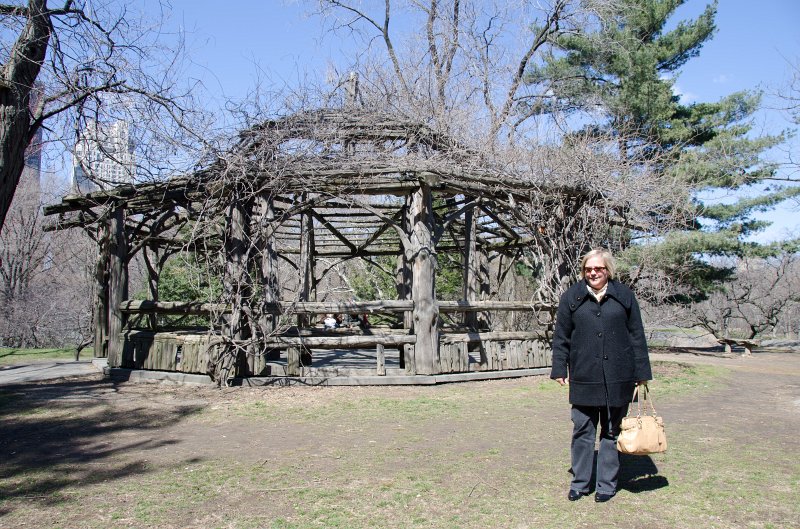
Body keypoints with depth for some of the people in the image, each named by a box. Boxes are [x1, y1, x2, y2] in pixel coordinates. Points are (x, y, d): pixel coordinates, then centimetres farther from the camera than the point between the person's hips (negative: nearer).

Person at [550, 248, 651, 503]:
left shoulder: (624, 296, 4)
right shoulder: (571, 297, 3)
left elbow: (637, 336, 7)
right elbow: (561, 337, 7)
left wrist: (641, 372, 5)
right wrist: (560, 369, 2)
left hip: (617, 377, 0)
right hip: (583, 378, 0)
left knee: (612, 432, 9)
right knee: (582, 431, 6)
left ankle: (607, 484, 22)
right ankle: (580, 482, 20)